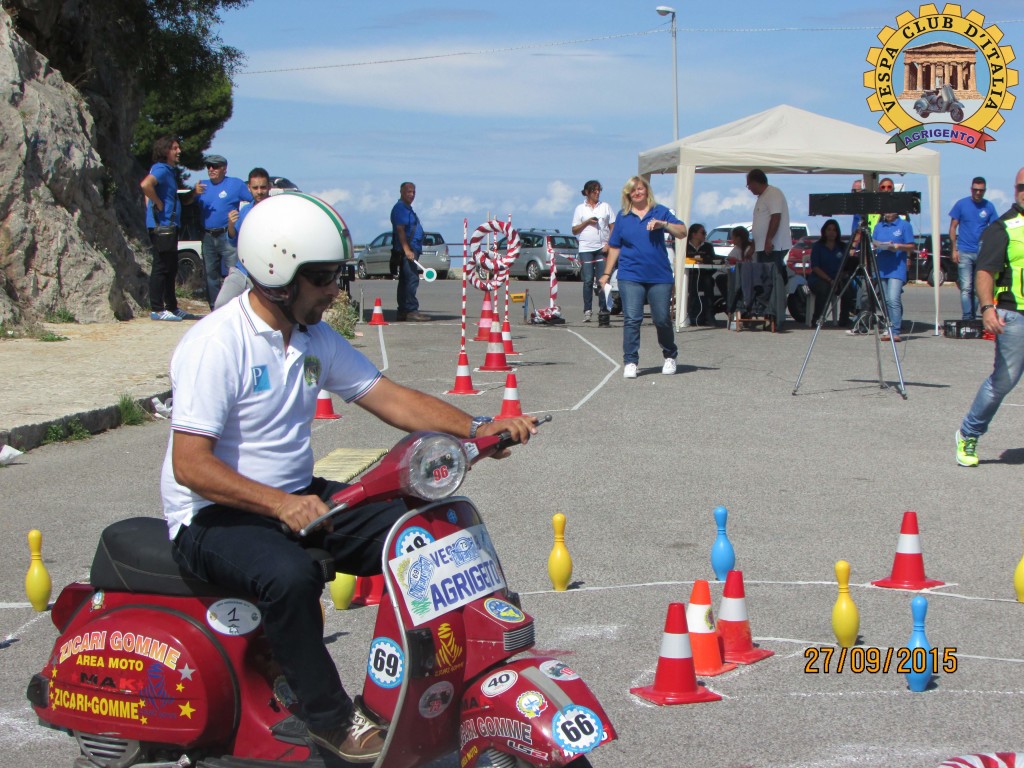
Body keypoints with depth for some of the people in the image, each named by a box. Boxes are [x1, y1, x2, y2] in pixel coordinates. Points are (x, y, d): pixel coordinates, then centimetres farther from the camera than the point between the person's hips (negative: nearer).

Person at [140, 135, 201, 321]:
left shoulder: (169, 171, 20)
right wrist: (158, 203, -20)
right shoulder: (160, 169, -12)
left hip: (170, 226, 10)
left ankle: (172, 307, 23)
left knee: (171, 268, 15)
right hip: (160, 226, -10)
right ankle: (157, 309, -7)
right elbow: (146, 185, -31)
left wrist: (193, 192, 12)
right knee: (161, 267, -8)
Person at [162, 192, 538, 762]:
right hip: (215, 516, -8)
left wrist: (476, 429, -9)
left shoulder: (316, 339, 6)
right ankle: (331, 719, -19)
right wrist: (279, 505, -34)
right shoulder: (218, 343, -19)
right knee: (290, 574, -37)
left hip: (298, 497, 8)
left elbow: (387, 396, 5)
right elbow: (190, 464, -24)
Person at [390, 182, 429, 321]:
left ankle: (403, 311, 13)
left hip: (410, 250, 11)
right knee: (412, 279, -15)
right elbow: (400, 229, -21)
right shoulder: (400, 208, -11)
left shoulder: (408, 208, 22)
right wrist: (407, 250, -28)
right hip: (406, 250, -11)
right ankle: (411, 310, -18)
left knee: (405, 281, 11)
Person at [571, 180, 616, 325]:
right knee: (588, 280, -4)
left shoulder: (605, 207, 12)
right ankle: (587, 310, 0)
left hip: (603, 248, 1)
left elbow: (613, 227, 9)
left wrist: (609, 244, -4)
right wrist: (587, 222, -7)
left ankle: (603, 310, 2)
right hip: (586, 249, -1)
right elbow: (574, 231, 9)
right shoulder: (580, 209, 10)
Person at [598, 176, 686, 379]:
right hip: (631, 276, 1)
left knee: (662, 319, 3)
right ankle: (630, 362, -4)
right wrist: (606, 274, 13)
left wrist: (663, 224, -19)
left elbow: (682, 232, -2)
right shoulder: (623, 217, 11)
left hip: (659, 276, -1)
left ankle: (670, 357, 24)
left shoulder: (660, 211, 6)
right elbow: (614, 247, 15)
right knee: (632, 320, -7)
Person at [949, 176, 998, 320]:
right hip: (964, 253, -2)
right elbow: (953, 227, 3)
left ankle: (973, 316, 16)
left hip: (983, 254, 2)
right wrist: (954, 250, -4)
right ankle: (967, 318, -8)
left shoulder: (989, 207, 5)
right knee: (966, 288, -7)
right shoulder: (961, 204, 0)